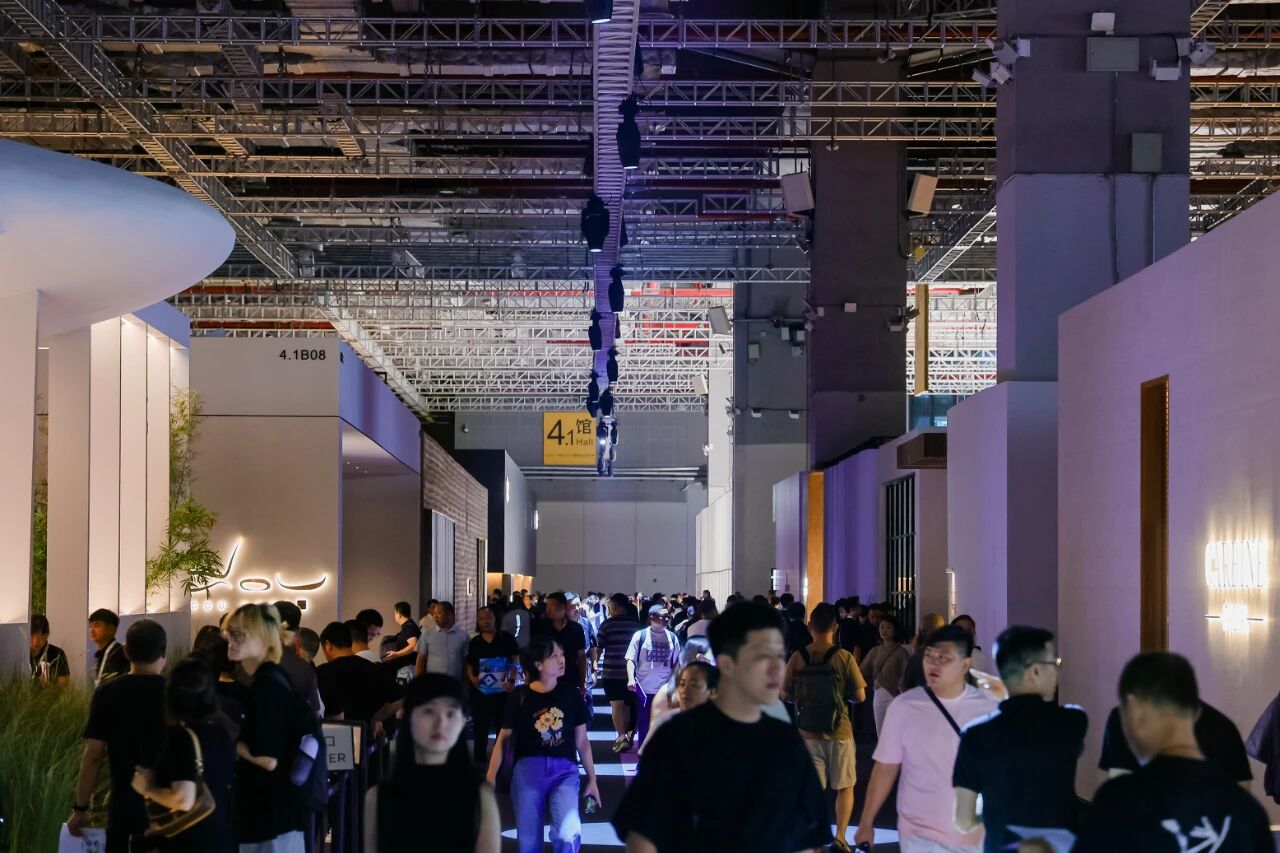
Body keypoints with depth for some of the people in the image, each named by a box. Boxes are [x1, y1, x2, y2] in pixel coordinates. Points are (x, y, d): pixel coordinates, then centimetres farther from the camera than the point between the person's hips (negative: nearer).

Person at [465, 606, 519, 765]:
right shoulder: (474, 642, 7)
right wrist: (471, 677, -8)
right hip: (480, 691, 2)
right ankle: (479, 760, 16)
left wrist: (512, 680, -14)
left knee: (503, 727, 5)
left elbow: (515, 661, -2)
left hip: (502, 690, -2)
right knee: (480, 727, 8)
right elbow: (469, 664, 12)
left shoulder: (506, 638, -1)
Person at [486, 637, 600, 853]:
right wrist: (490, 777, -1)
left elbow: (582, 741, 10)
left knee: (569, 832, -26)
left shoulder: (571, 694, 2)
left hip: (564, 770, 0)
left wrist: (592, 779, 13)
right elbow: (504, 738, 6)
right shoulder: (520, 696, 0)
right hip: (527, 769, 0)